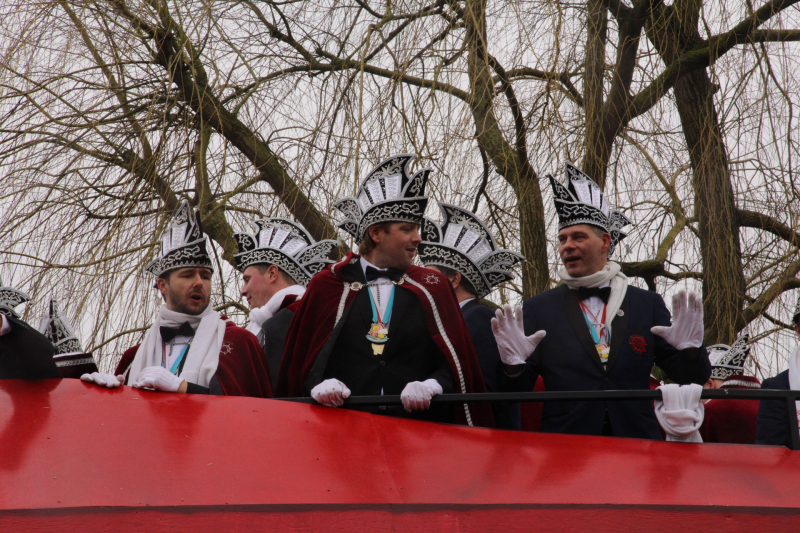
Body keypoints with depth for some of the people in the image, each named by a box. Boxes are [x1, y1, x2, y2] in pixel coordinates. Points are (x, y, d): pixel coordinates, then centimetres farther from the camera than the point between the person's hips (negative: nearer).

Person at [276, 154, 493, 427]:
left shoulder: (432, 287, 17)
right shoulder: (325, 287, 14)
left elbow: (456, 364, 13)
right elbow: (300, 362, 14)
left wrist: (431, 386, -7)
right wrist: (318, 384, -7)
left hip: (417, 426, 1)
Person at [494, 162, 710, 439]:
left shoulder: (647, 304, 7)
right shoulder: (537, 309, 5)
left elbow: (690, 379, 7)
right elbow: (516, 393, 2)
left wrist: (689, 350, -12)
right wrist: (513, 364, -17)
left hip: (636, 444, 1)